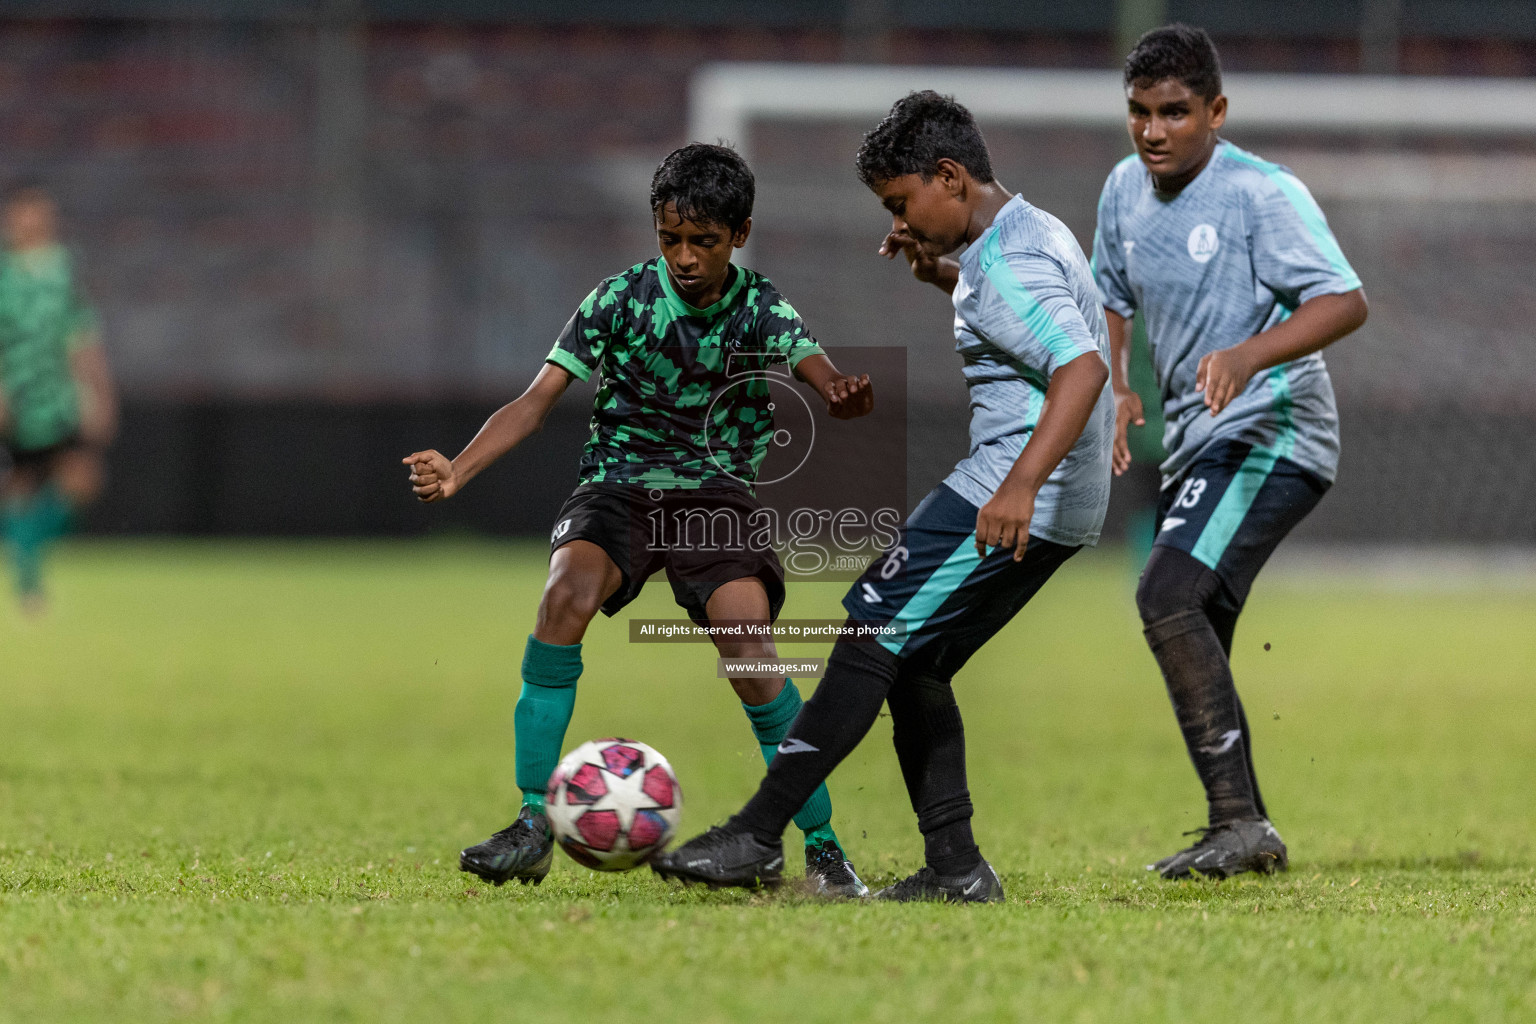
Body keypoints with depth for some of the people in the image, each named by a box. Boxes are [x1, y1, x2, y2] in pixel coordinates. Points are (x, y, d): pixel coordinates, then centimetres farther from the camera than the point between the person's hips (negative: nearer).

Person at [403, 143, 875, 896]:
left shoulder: (762, 311, -3)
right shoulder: (621, 299, -4)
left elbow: (824, 378, -20)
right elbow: (535, 401, -7)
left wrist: (846, 397, -47)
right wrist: (456, 472, -23)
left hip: (716, 494, 0)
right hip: (618, 488, 0)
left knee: (746, 640, -25)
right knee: (567, 592, -31)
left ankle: (822, 846, -10)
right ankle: (532, 828, -25)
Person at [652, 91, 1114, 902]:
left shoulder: (1006, 268, -16)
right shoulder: (1034, 233, 17)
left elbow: (1082, 367, -31)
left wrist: (1022, 483, -42)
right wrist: (940, 273, 25)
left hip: (1020, 504, -11)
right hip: (1062, 509, 11)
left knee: (870, 635, -12)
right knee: (913, 665, 13)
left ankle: (756, 839, -14)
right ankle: (953, 866, 8)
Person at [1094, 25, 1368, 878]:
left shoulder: (1263, 194, -14)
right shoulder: (1124, 190, 8)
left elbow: (1345, 302, -23)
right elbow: (1112, 296, 24)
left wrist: (1250, 355, -39)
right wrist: (1112, 387, 5)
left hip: (1271, 435, -9)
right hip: (1195, 445, 9)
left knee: (1168, 598, -26)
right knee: (1191, 648, 12)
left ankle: (1241, 822, -28)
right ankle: (1240, 835, 25)